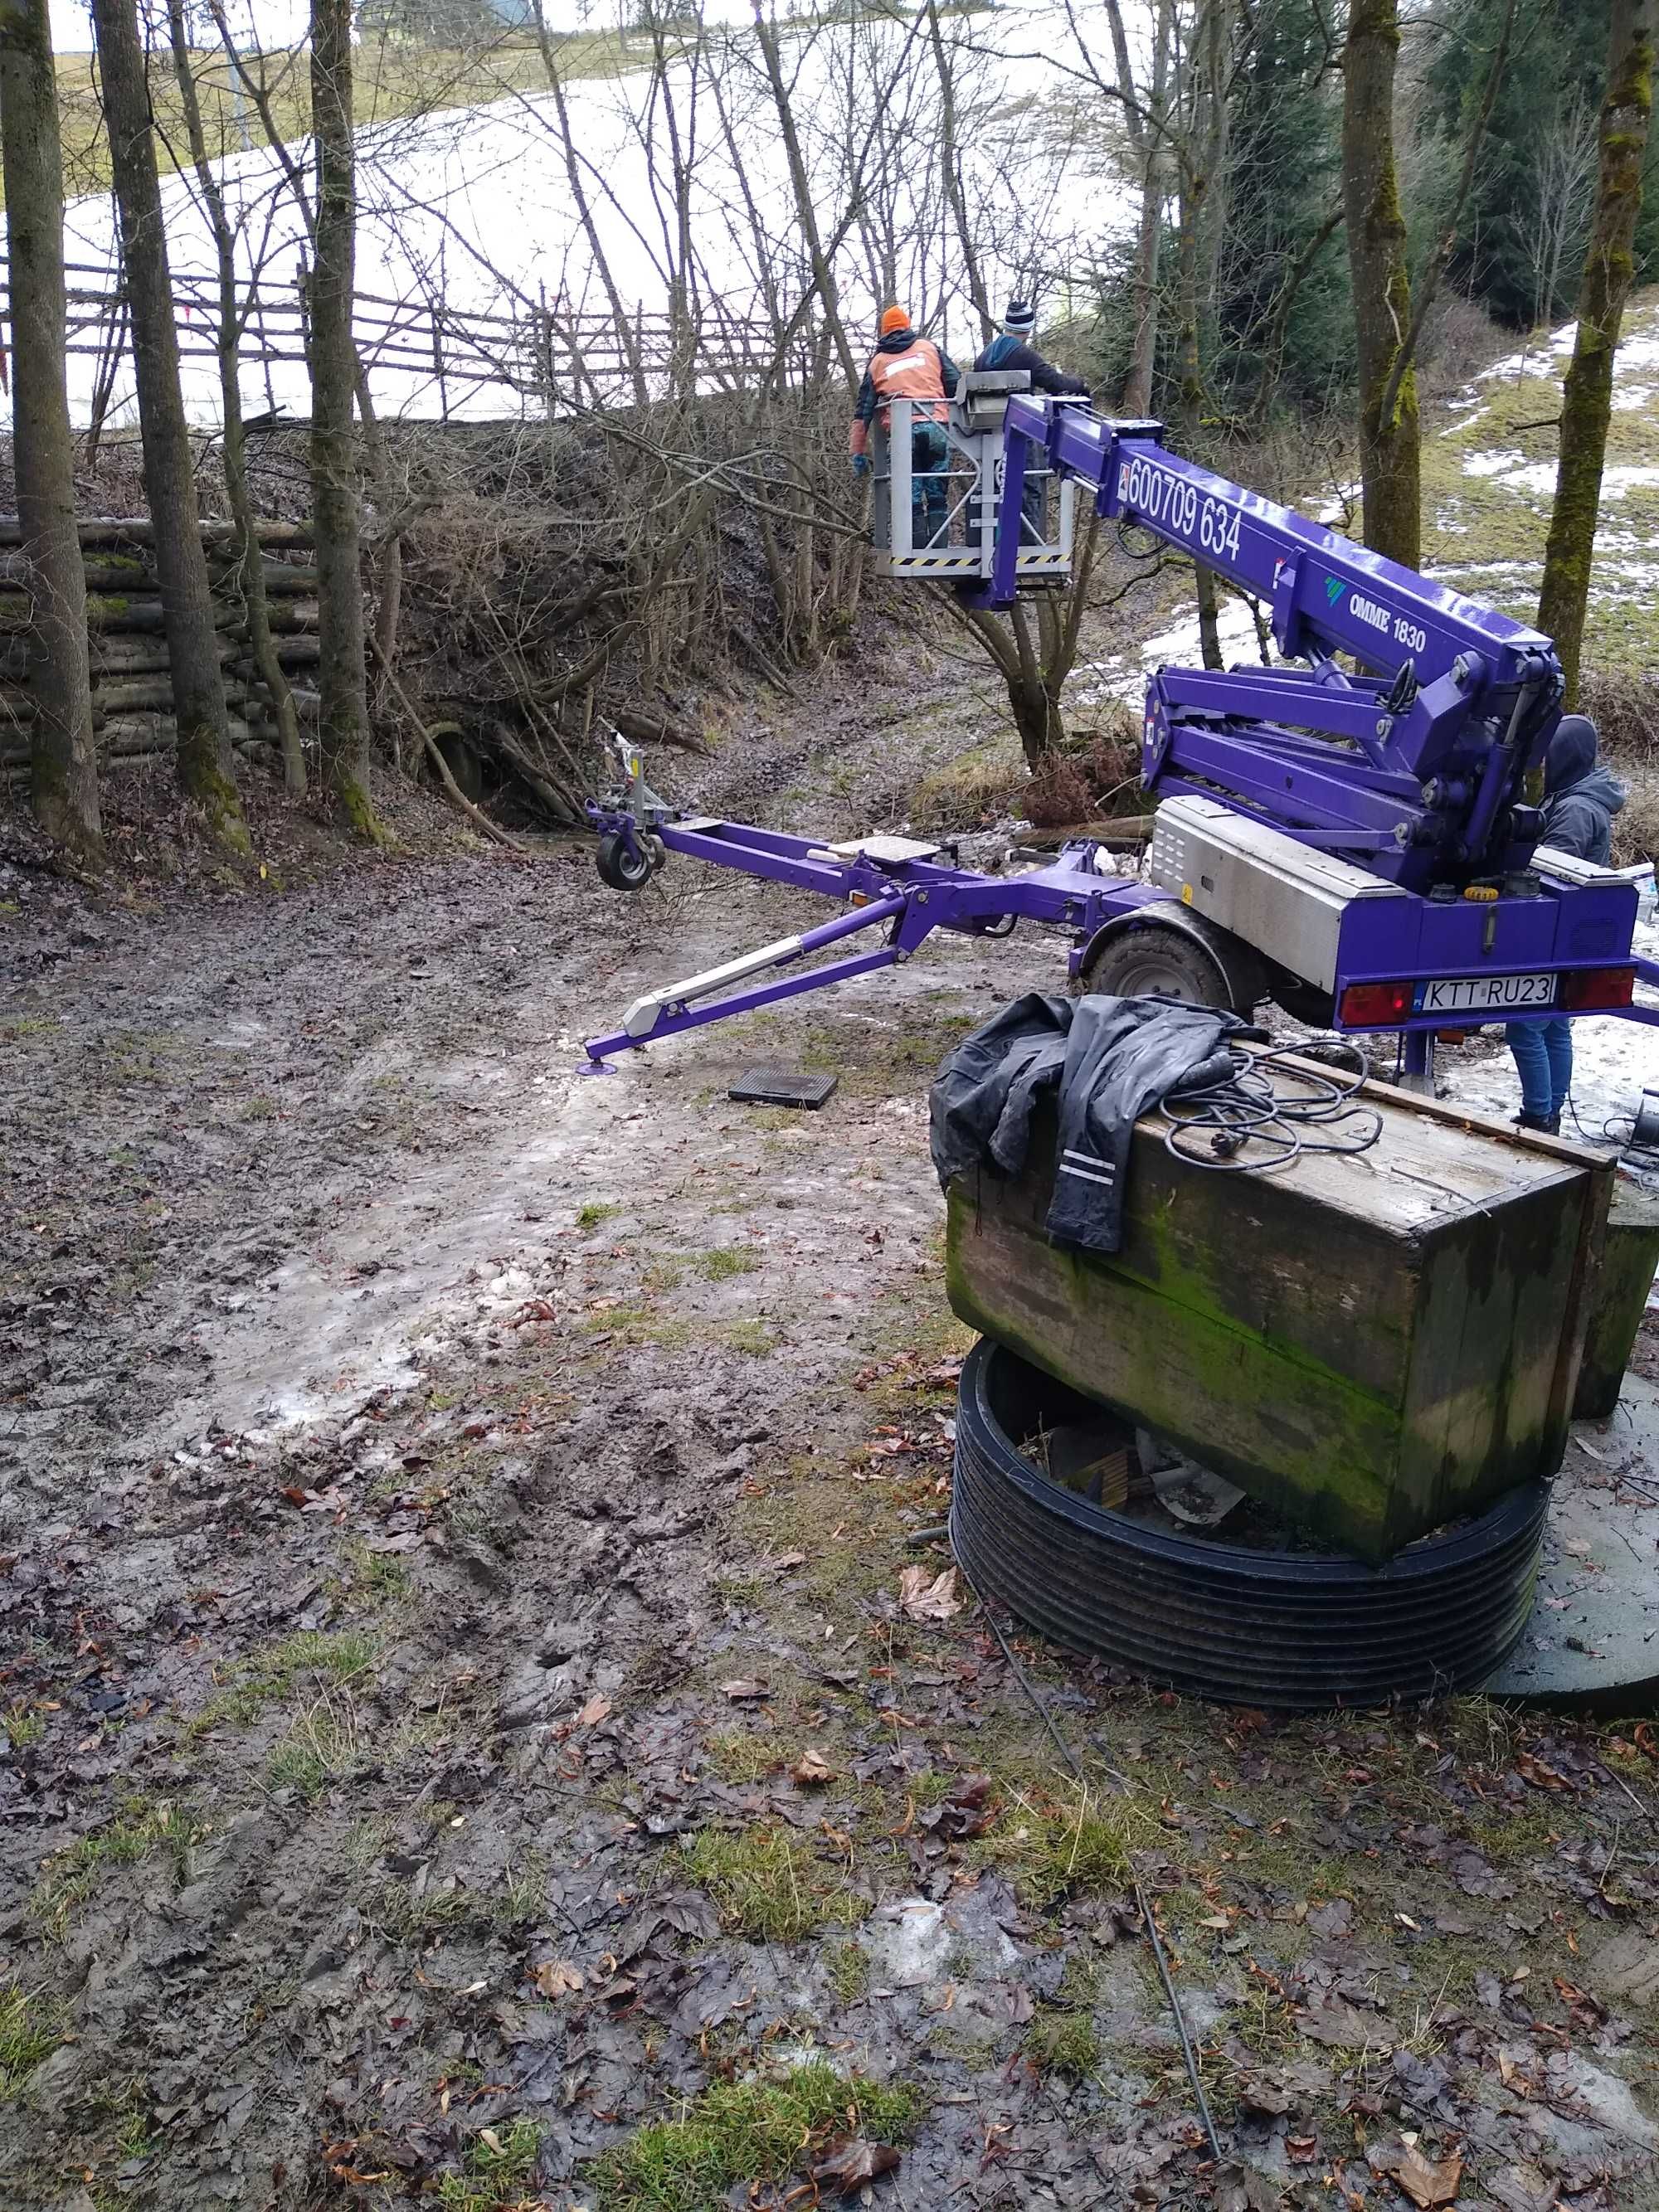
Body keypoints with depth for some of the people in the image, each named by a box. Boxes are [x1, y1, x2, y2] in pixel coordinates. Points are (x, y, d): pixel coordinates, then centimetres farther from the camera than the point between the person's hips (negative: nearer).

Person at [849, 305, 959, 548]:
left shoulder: (877, 362, 20)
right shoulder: (930, 348, 19)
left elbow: (862, 411, 17)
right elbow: (956, 385, 11)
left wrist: (859, 453, 20)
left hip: (903, 432, -1)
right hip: (937, 427, 1)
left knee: (912, 502, 1)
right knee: (938, 498, 5)